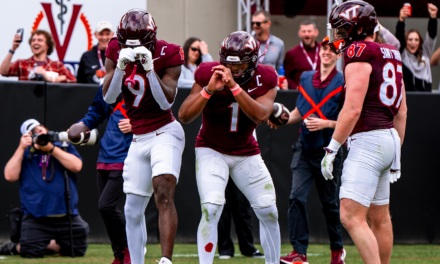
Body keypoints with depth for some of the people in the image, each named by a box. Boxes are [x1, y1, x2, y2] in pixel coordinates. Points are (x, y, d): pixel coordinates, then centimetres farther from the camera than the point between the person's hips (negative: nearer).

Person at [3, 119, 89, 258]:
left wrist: (51, 149, -13)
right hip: (35, 219, -2)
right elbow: (10, 176, -7)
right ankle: (15, 247, 21)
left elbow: (76, 166, -9)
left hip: (67, 216, 2)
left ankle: (49, 245, 27)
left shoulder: (64, 147, 10)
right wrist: (21, 148, -9)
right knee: (30, 253, -14)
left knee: (77, 251, 0)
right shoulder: (25, 154, 8)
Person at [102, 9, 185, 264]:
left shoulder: (168, 54, -10)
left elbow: (166, 102, -15)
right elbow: (109, 97, -6)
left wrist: (150, 69, -25)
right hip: (138, 139, 5)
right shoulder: (116, 51, 0)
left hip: (165, 133, -5)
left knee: (164, 194, -23)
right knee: (133, 209, 7)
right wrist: (120, 66, -20)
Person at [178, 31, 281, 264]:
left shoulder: (265, 79, -13)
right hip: (211, 150, -3)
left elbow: (260, 116, -29)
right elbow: (184, 116, -21)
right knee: (211, 209, -22)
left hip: (246, 153, 3)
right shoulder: (209, 74, -17)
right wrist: (209, 89, -33)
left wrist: (234, 86, -38)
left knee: (268, 211, 1)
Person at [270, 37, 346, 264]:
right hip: (305, 148, 4)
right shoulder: (306, 78, 9)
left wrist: (326, 124, -20)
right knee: (297, 197, -11)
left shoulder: (343, 83, -7)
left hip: (328, 150, -4)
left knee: (330, 203, 7)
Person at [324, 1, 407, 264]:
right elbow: (401, 111, 20)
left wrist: (332, 148, -14)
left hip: (367, 140, -10)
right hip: (388, 138, 10)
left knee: (351, 217, -15)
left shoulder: (359, 57, -12)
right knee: (379, 217, 18)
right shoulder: (391, 56, 16)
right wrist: (396, 151, 26)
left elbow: (352, 109, -19)